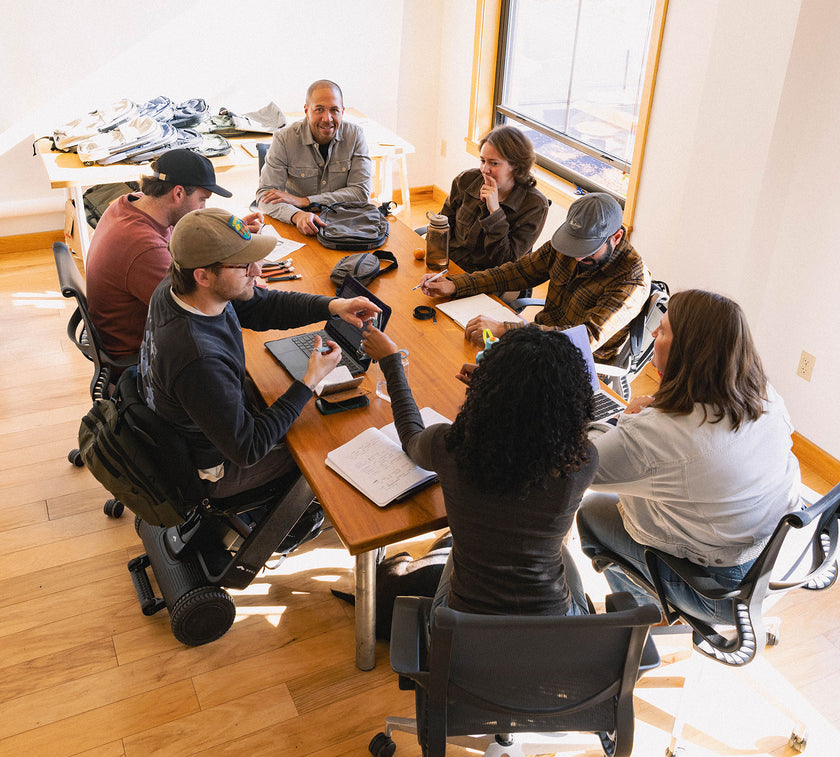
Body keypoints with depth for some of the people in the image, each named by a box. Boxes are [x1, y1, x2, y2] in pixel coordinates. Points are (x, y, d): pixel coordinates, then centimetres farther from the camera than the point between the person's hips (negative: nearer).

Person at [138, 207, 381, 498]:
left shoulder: (175, 288, -15)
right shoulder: (199, 361, -43)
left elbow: (262, 305, -1)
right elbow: (246, 450, -31)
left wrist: (333, 305, -15)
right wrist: (310, 381, -27)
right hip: (211, 468, -8)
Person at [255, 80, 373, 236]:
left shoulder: (355, 135, -4)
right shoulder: (284, 139, -10)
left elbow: (362, 193, -10)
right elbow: (264, 194, -14)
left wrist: (304, 201, -19)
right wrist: (297, 215, -37)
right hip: (296, 229, 0)